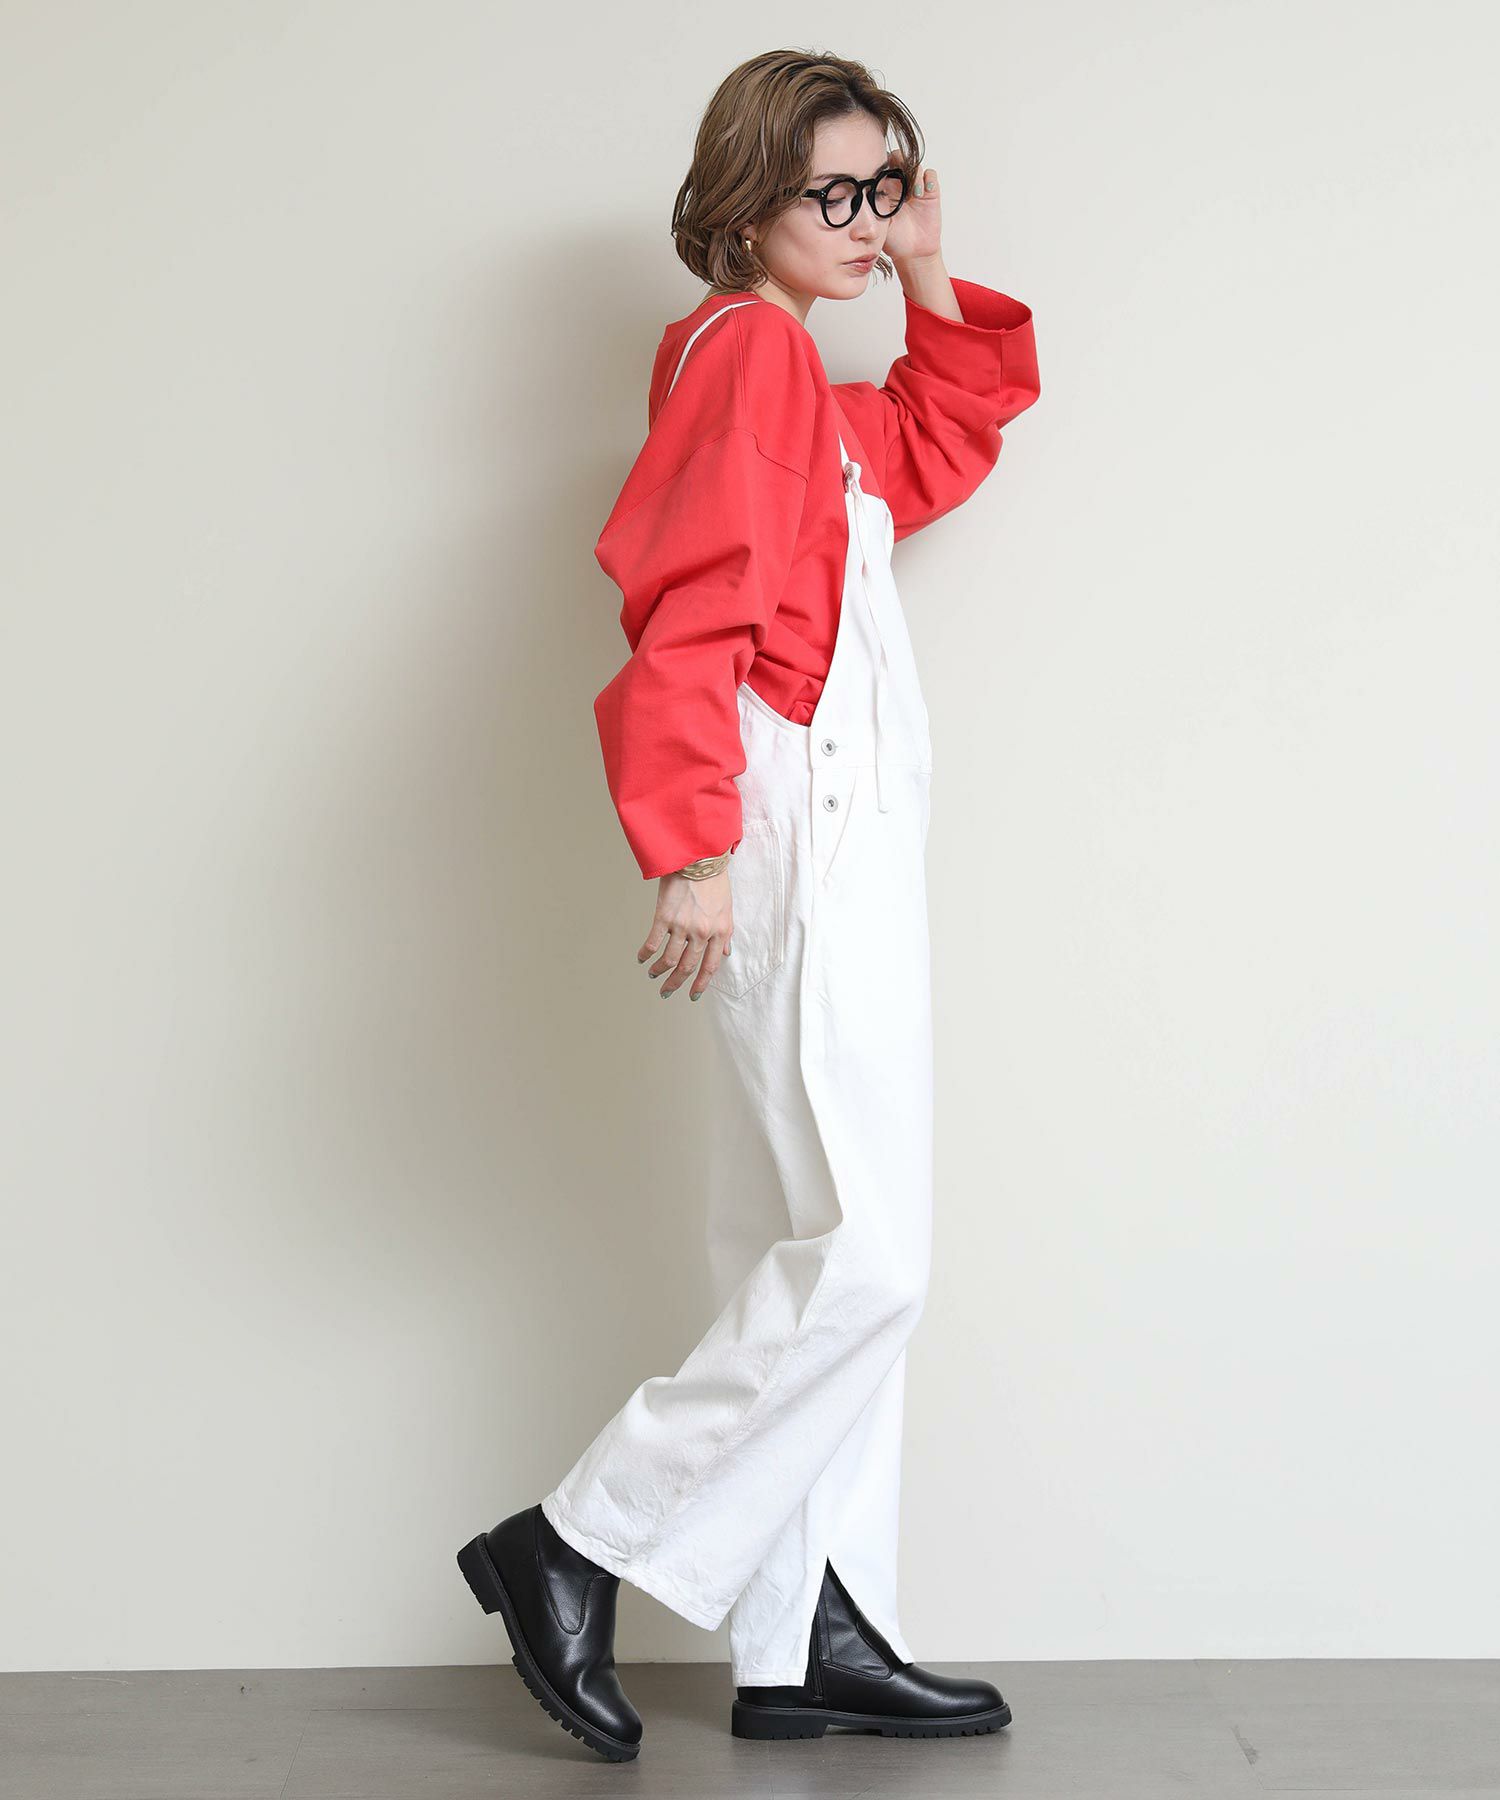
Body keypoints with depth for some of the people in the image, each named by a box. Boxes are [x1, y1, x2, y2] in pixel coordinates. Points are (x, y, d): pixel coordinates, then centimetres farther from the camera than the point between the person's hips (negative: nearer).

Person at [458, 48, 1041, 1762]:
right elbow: (689, 604, -18)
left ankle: (807, 1641, 16)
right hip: (796, 825, -10)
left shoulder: (812, 383, 21)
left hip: (858, 833, 10)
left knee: (814, 1258, 9)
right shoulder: (744, 346, -8)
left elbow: (945, 449, 38)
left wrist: (931, 283, 24)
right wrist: (695, 843, -24)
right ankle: (578, 1547, -1)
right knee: (865, 1258, -11)